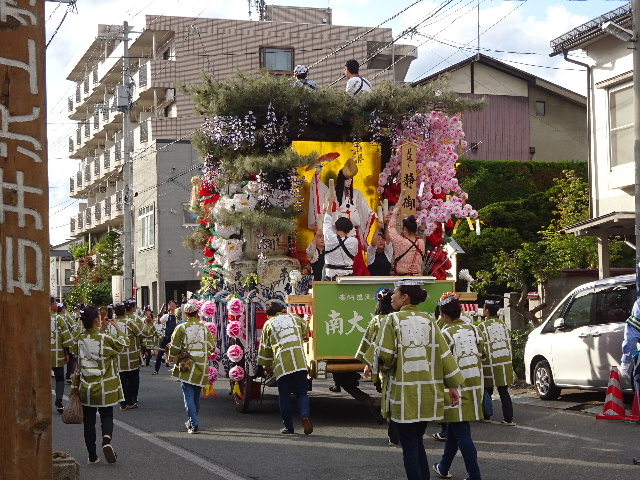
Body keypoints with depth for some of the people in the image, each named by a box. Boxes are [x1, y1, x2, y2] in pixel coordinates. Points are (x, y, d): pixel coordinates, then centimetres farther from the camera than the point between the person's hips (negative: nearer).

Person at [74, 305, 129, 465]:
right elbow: (123, 343, 0)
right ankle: (107, 439, -16)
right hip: (104, 388, -3)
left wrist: (102, 329, 19)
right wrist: (117, 327, 10)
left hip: (86, 388, 3)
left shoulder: (80, 339, -2)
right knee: (107, 416, 13)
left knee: (89, 420, 11)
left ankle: (92, 456, 13)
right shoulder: (106, 339, -17)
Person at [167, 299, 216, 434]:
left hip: (187, 368, -3)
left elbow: (174, 350, -6)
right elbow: (212, 347, 6)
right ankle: (192, 421, 29)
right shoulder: (205, 328, 1)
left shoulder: (181, 328, -8)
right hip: (201, 367, 4)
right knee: (196, 396, 17)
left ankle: (194, 424, -14)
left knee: (189, 396, -4)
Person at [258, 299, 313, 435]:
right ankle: (305, 416, -17)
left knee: (284, 397, 9)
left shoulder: (268, 325, 12)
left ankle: (288, 427, 11)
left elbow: (264, 349, 16)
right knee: (301, 393, 9)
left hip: (282, 365, -2)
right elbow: (306, 328, 39)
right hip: (300, 362, 2)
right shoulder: (293, 318, 18)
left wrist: (267, 365, 32)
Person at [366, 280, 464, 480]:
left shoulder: (393, 319, -7)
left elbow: (384, 356, -14)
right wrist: (453, 386, 9)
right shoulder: (428, 320, 7)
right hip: (427, 393, 5)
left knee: (409, 446, 2)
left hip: (405, 392, -5)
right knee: (418, 441, 18)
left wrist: (384, 368, 7)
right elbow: (444, 354, 5)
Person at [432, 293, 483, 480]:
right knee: (453, 428, 20)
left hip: (456, 389, -7)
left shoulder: (446, 334, -14)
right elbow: (479, 354, 11)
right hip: (474, 385, 7)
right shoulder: (473, 329, 5)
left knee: (462, 433, -4)